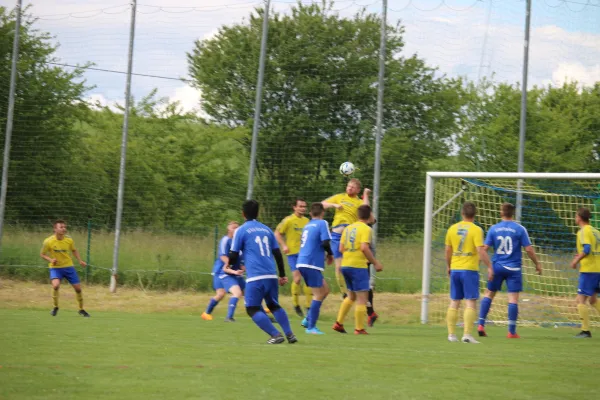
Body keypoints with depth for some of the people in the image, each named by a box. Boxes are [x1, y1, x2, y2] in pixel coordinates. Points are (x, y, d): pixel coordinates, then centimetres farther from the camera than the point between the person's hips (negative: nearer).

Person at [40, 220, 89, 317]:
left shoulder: (69, 240, -8)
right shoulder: (48, 241, -16)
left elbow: (74, 250, 12)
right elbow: (42, 254, -3)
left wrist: (80, 260, -1)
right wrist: (50, 259, -21)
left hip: (68, 266, 3)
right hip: (55, 268, -3)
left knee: (78, 288, 2)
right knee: (56, 285, -28)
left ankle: (81, 310, 24)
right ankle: (55, 307, -5)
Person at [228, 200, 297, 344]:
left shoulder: (241, 230, 2)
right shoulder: (266, 229, 16)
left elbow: (233, 256, 2)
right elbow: (278, 254, 16)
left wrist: (229, 263, 25)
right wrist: (282, 275, 24)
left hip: (255, 277, -5)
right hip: (271, 276, 5)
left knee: (253, 309, 1)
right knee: (274, 306, 21)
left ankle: (276, 335, -11)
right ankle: (289, 334, 9)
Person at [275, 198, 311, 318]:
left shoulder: (306, 221, 10)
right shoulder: (288, 220, -6)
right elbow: (277, 233, -4)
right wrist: (284, 246, -15)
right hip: (293, 253, -5)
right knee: (297, 278, -10)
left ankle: (309, 305, 8)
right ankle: (296, 304, 8)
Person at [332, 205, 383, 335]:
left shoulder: (348, 228, 13)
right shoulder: (365, 229, -8)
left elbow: (341, 249, 10)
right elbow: (364, 248, -20)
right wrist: (375, 263, -12)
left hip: (345, 265, 7)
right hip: (358, 266, -7)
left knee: (351, 296, 21)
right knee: (362, 297, -1)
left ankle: (339, 323, 17)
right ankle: (359, 329, -3)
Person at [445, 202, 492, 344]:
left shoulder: (452, 229, 6)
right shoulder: (476, 230, -9)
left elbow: (448, 251, 12)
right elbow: (481, 251, -16)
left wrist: (448, 267, 25)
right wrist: (489, 267, -10)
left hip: (455, 269, 5)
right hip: (470, 269, -5)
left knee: (454, 302, 11)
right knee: (471, 302, -2)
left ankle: (451, 334, 12)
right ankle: (467, 334, -9)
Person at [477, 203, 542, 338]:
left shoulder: (494, 229, 1)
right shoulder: (519, 229, -5)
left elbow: (484, 248, 0)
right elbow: (529, 249, -6)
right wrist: (537, 264, 6)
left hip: (497, 266, 2)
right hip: (513, 268, -2)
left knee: (489, 294, 16)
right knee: (513, 298, -1)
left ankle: (481, 325, 9)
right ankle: (512, 331, -2)